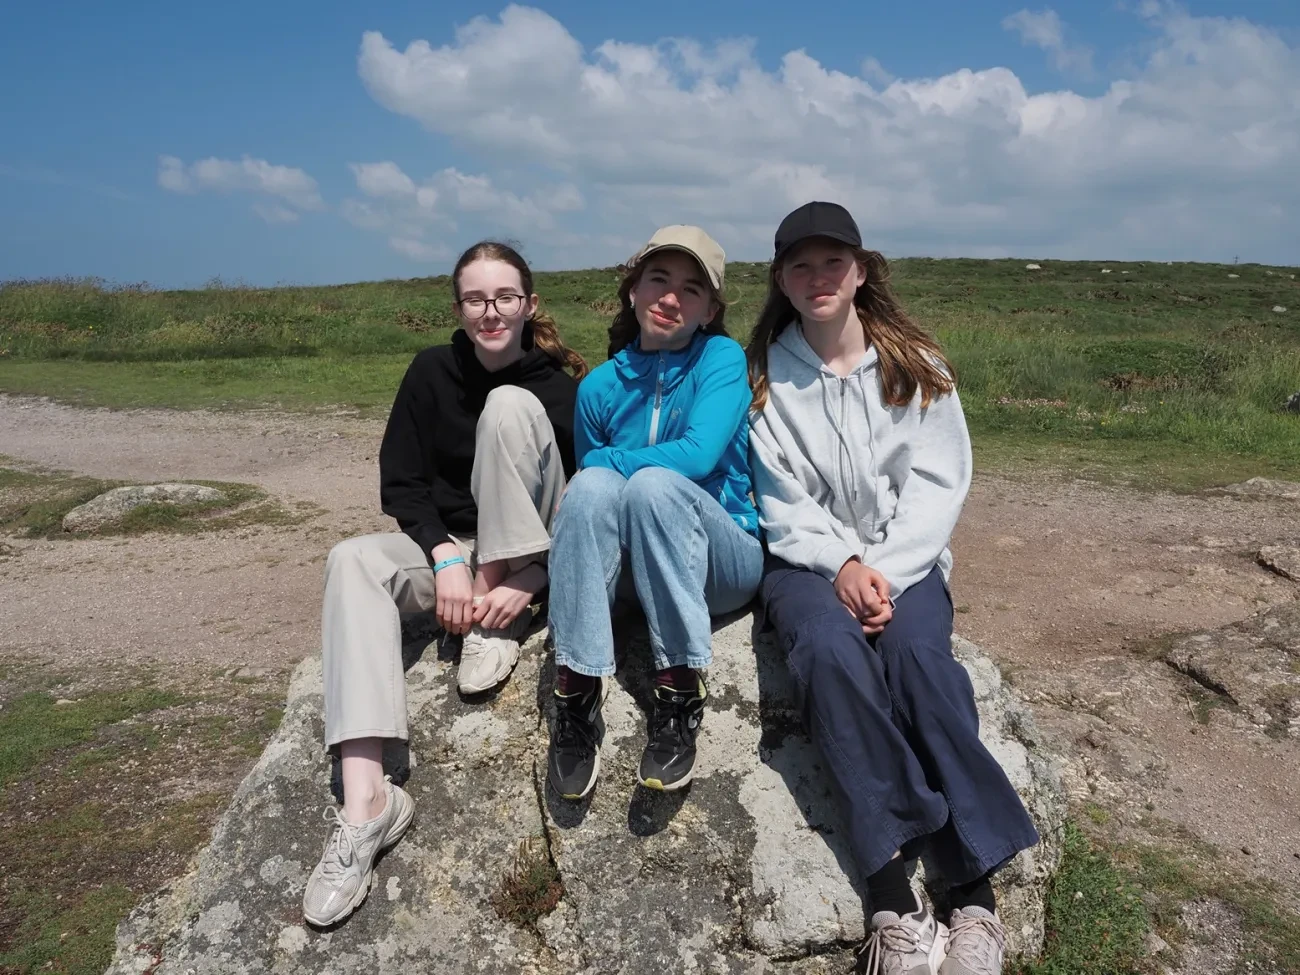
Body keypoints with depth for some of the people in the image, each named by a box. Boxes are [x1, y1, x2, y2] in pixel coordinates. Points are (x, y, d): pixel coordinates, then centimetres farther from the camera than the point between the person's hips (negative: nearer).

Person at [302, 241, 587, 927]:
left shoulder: (561, 387, -8)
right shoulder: (433, 372, -1)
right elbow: (400, 483, -3)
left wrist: (526, 582, -23)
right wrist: (445, 559, -19)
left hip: (532, 556, -3)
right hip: (450, 549, 3)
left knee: (508, 405, -22)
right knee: (353, 561, -29)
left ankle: (499, 625, -20)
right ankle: (365, 802, -39)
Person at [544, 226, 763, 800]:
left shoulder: (722, 358, -4)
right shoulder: (601, 386, 5)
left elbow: (698, 455, -20)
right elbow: (586, 492, 13)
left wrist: (607, 463, -13)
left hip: (723, 562, -3)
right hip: (627, 568, 3)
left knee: (653, 483, -32)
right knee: (593, 484, -28)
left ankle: (680, 693, -28)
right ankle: (577, 694, -28)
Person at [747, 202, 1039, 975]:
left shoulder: (916, 365, 7)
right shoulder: (766, 375, 6)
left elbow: (939, 484, -1)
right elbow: (782, 502, -1)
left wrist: (885, 571, -16)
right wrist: (841, 565, -18)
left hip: (905, 559, 1)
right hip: (808, 561, 0)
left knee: (916, 650, -32)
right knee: (831, 647, -33)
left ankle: (977, 890, -26)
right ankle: (893, 892, -31)